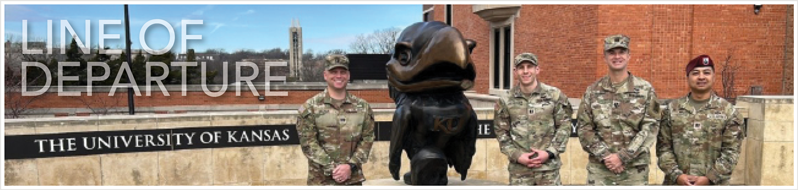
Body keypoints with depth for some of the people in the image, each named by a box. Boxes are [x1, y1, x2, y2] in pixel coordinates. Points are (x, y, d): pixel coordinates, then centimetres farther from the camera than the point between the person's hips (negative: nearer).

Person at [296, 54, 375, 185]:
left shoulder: (362, 107, 7)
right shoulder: (310, 107, -3)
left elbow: (367, 139, 2)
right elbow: (308, 143, -8)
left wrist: (351, 165, -12)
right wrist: (331, 169, -15)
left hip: (353, 179, 3)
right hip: (321, 180, -3)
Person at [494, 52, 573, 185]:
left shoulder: (555, 95, 0)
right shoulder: (506, 101, 2)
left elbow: (564, 126, 2)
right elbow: (501, 132, 5)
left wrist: (550, 152, -8)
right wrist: (517, 155, -8)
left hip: (549, 166, -1)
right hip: (519, 168, 1)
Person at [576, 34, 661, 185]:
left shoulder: (645, 90, 1)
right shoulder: (592, 91, 4)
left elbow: (651, 127, -5)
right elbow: (584, 128, 1)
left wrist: (623, 156, -13)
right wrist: (605, 155, -11)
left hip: (634, 168, -1)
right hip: (599, 168, 1)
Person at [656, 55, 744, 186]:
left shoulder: (727, 110, 2)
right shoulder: (672, 109, 4)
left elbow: (731, 150, -3)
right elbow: (663, 147, 1)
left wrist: (710, 178, -12)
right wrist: (676, 175, -12)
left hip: (713, 184, 0)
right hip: (676, 183, 1)